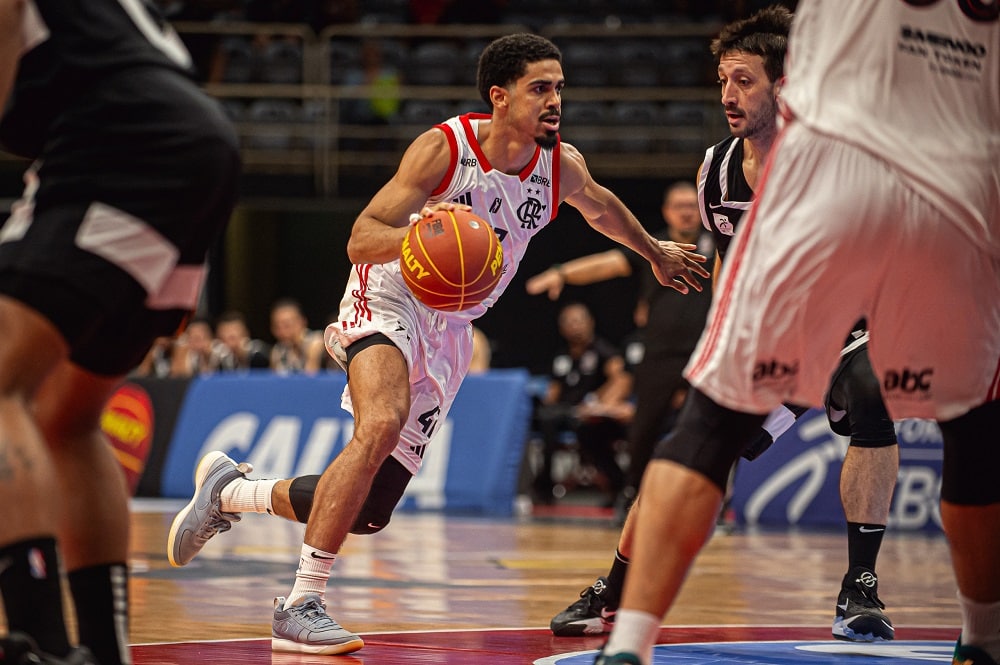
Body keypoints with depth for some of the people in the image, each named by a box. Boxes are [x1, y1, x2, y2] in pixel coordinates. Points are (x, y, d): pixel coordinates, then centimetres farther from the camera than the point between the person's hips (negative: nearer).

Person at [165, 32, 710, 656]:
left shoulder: (563, 167, -3)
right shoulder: (444, 147, -18)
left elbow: (601, 206, 22)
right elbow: (360, 240, -20)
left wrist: (657, 253, 37)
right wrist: (417, 234, -41)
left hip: (449, 333, 6)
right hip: (389, 298, -6)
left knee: (369, 511, 3)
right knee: (381, 425, -36)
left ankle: (229, 490, 29)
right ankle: (302, 606, -32)